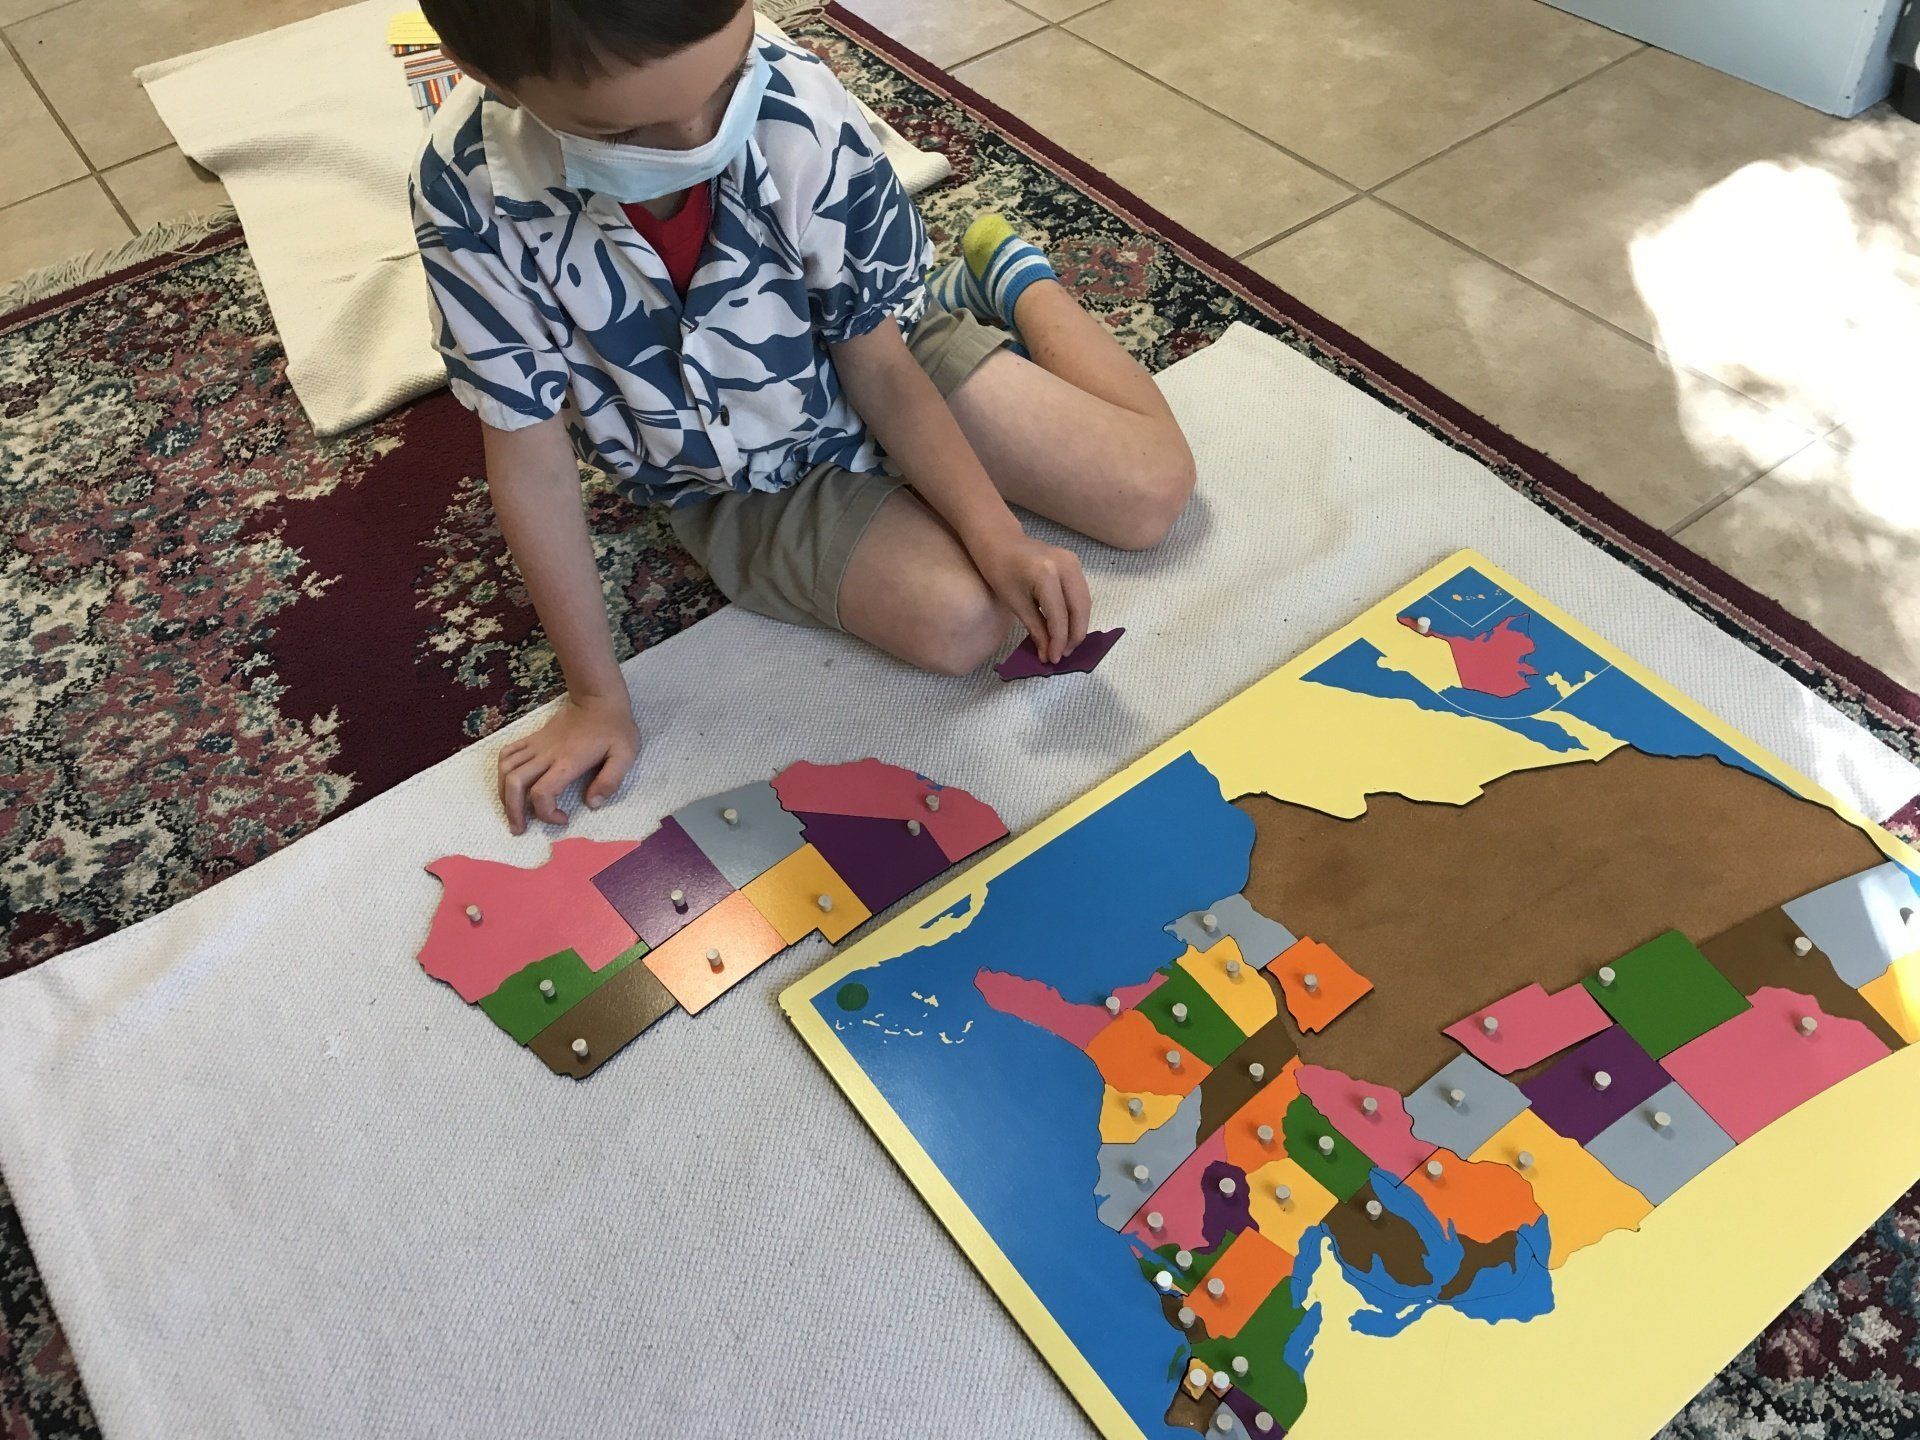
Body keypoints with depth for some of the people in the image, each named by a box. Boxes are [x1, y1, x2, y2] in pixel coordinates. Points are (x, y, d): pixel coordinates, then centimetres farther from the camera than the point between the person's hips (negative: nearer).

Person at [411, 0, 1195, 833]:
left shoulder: (799, 110, -30)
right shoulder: (472, 200, -30)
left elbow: (878, 365, -17)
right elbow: (531, 458, -20)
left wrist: (997, 536, -27)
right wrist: (597, 694, -15)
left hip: (887, 346, 1)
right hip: (736, 480, -1)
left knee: (1153, 490, 0)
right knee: (959, 622, -23)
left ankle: (1009, 279, 27)